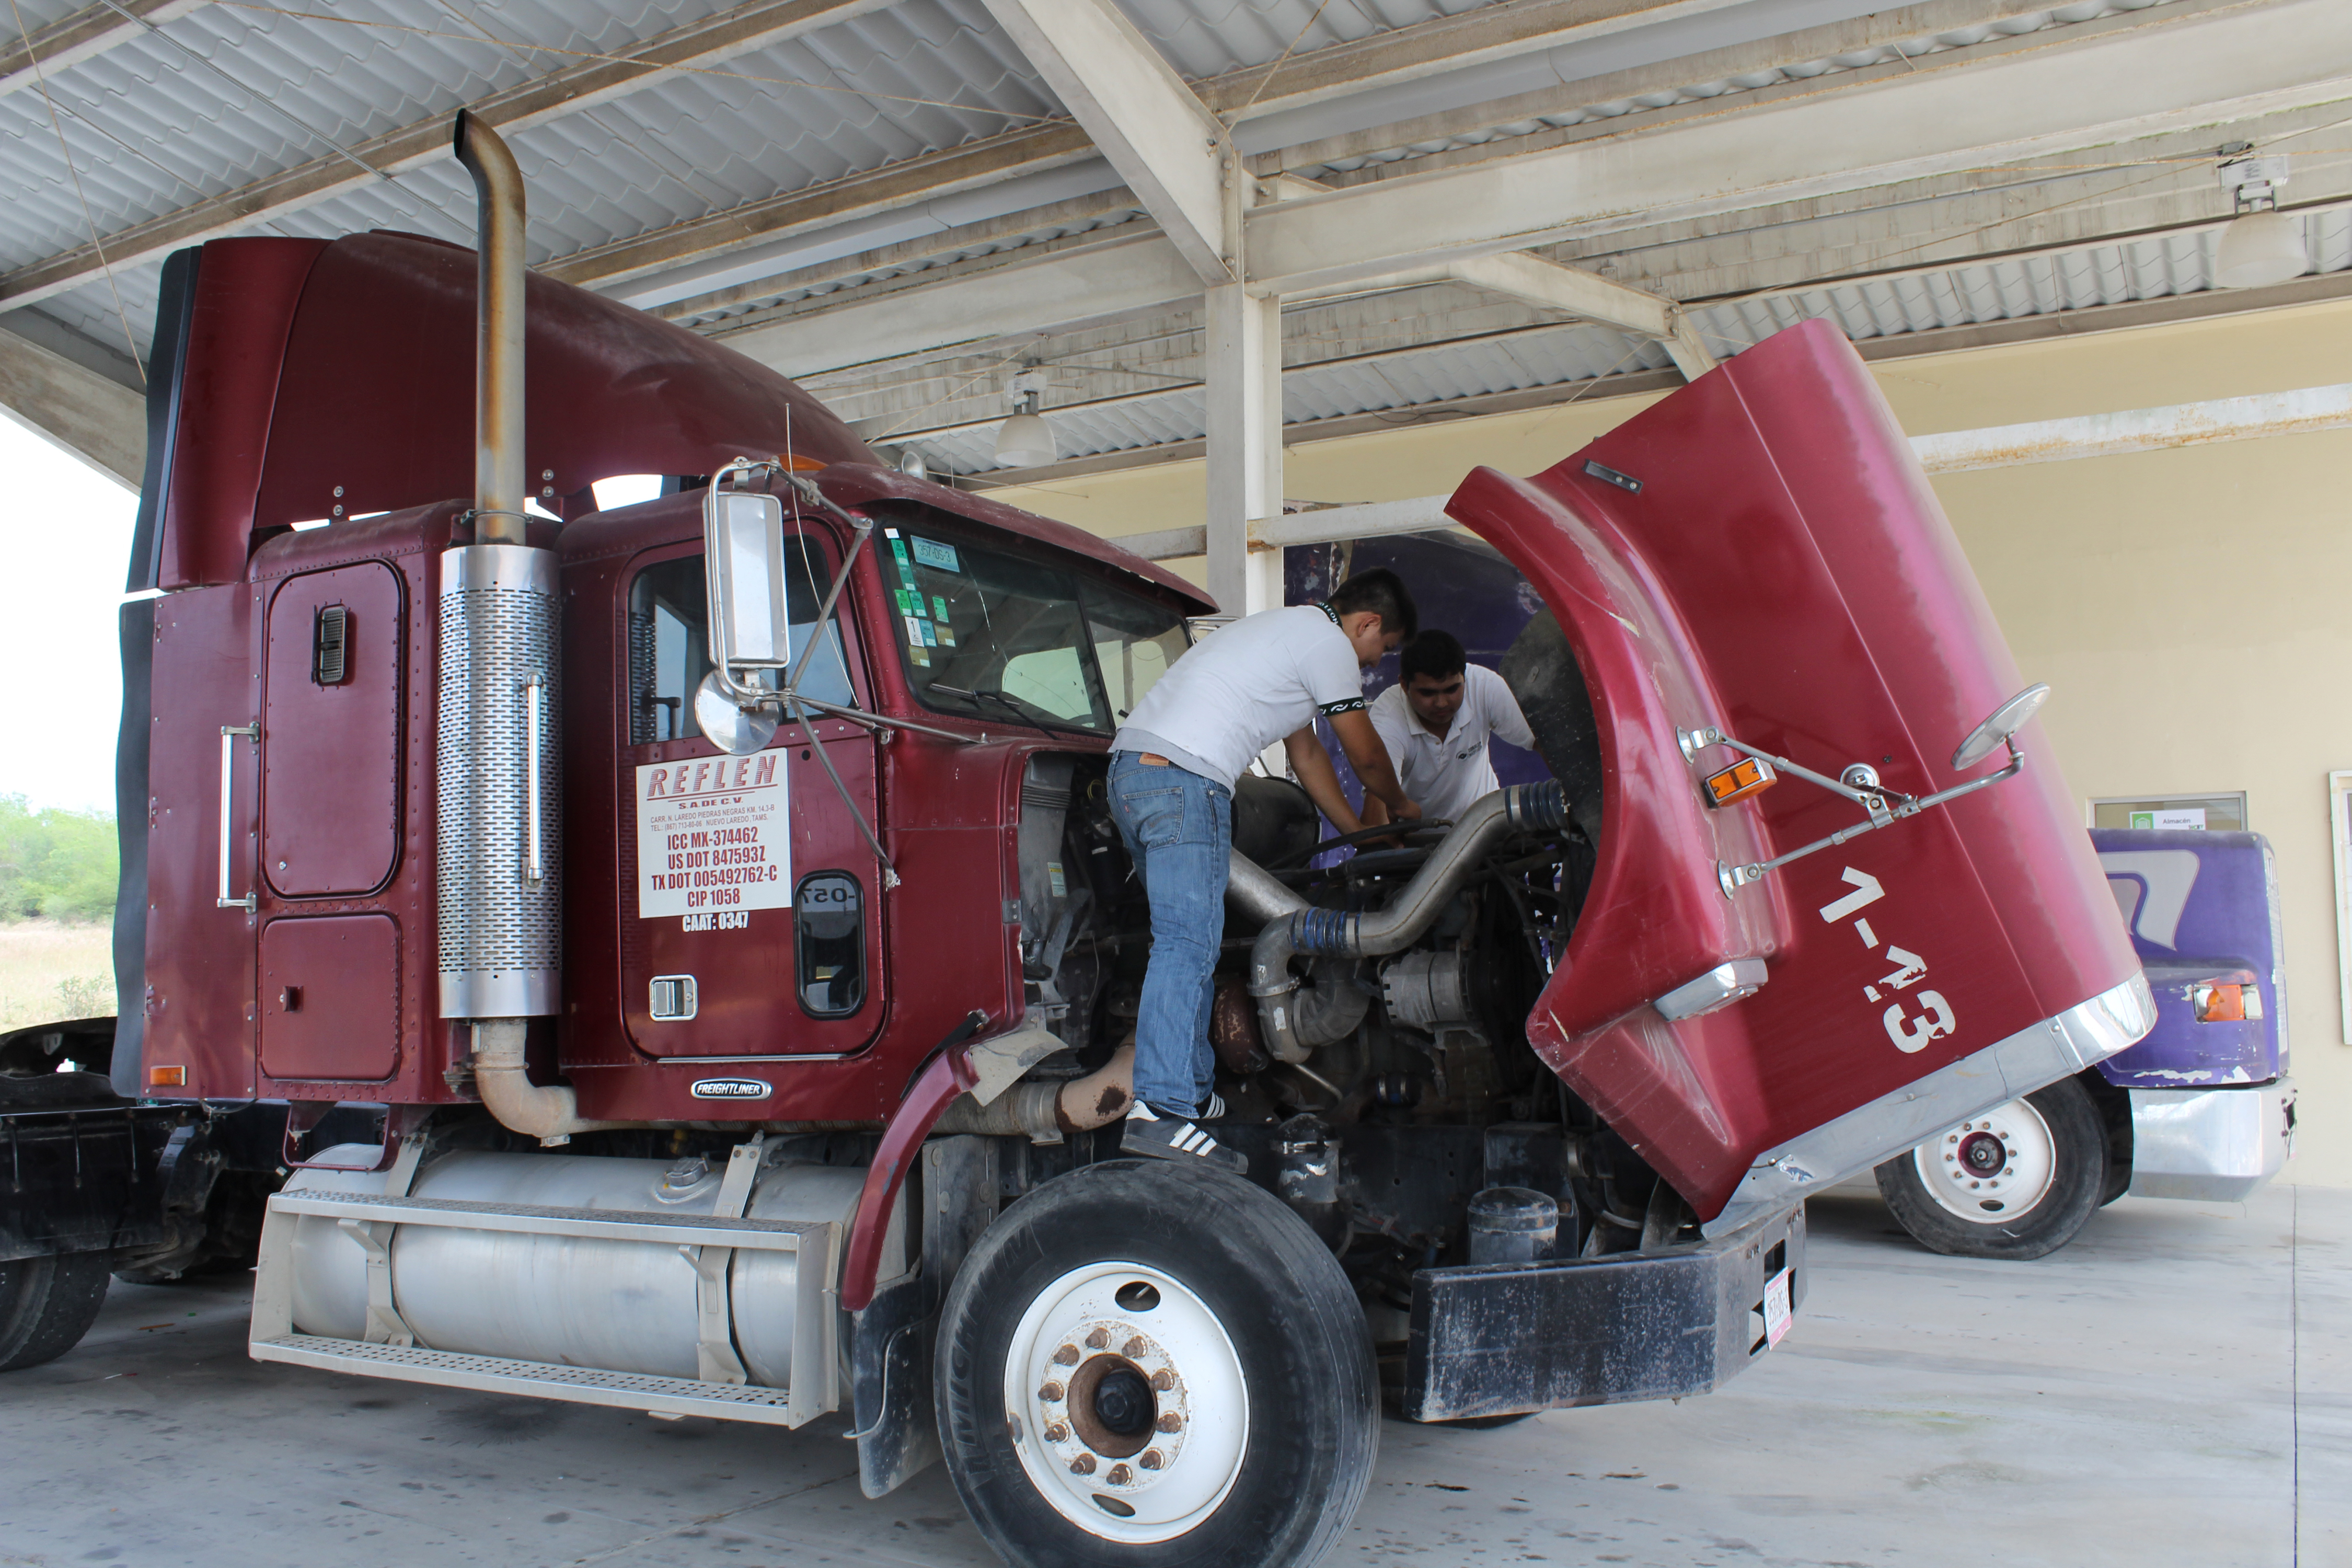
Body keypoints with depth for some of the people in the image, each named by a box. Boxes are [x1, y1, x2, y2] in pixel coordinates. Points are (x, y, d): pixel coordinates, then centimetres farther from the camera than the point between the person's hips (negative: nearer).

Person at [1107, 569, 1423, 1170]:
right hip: (1184, 780, -10)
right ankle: (1161, 1109, -21)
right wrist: (1401, 806, 30)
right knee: (1189, 943, -15)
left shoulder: (1285, 628, 31)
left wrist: (1362, 835, 41)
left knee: (1185, 937, 13)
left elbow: (1307, 754, 37)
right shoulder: (1330, 644, 1)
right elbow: (1367, 758, 9)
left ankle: (1191, 1092, 16)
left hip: (1128, 765, 10)